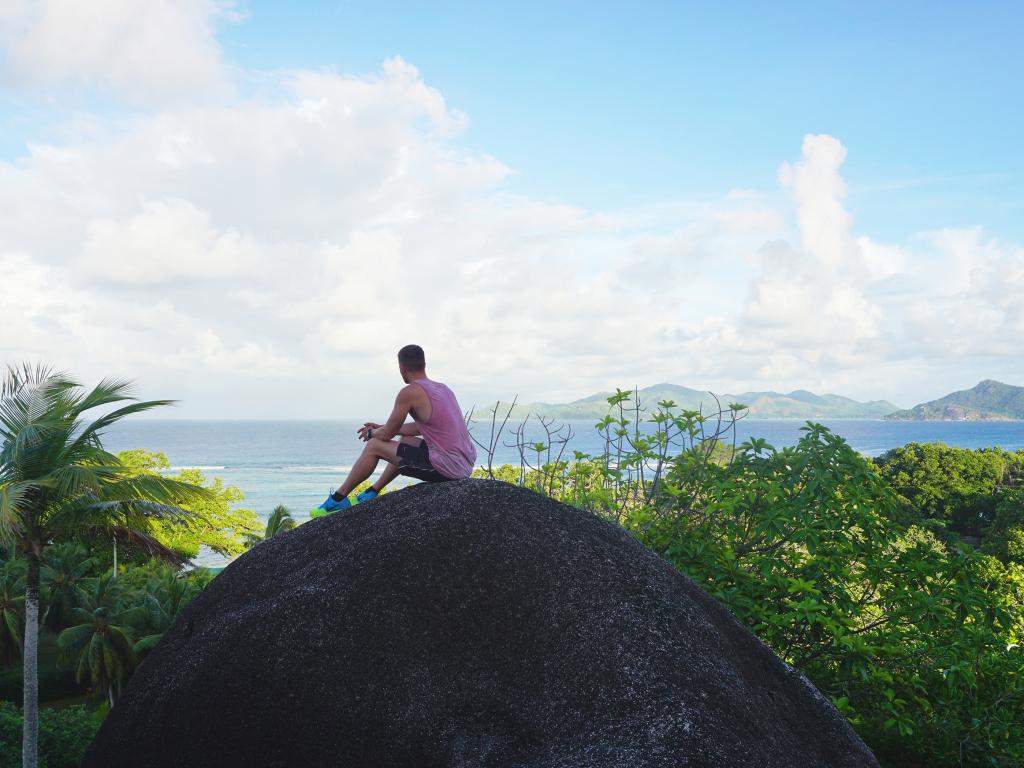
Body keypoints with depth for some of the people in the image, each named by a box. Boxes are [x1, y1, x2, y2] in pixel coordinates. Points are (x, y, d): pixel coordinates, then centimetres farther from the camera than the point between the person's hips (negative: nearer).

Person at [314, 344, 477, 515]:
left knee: (374, 446, 4)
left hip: (447, 467, -9)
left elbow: (387, 434, -2)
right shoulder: (442, 388, 16)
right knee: (405, 440, 31)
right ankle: (371, 493, 37)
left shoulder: (409, 392, -10)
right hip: (466, 466, 9)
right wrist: (380, 428, 33)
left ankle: (338, 500, 18)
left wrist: (371, 433, 21)